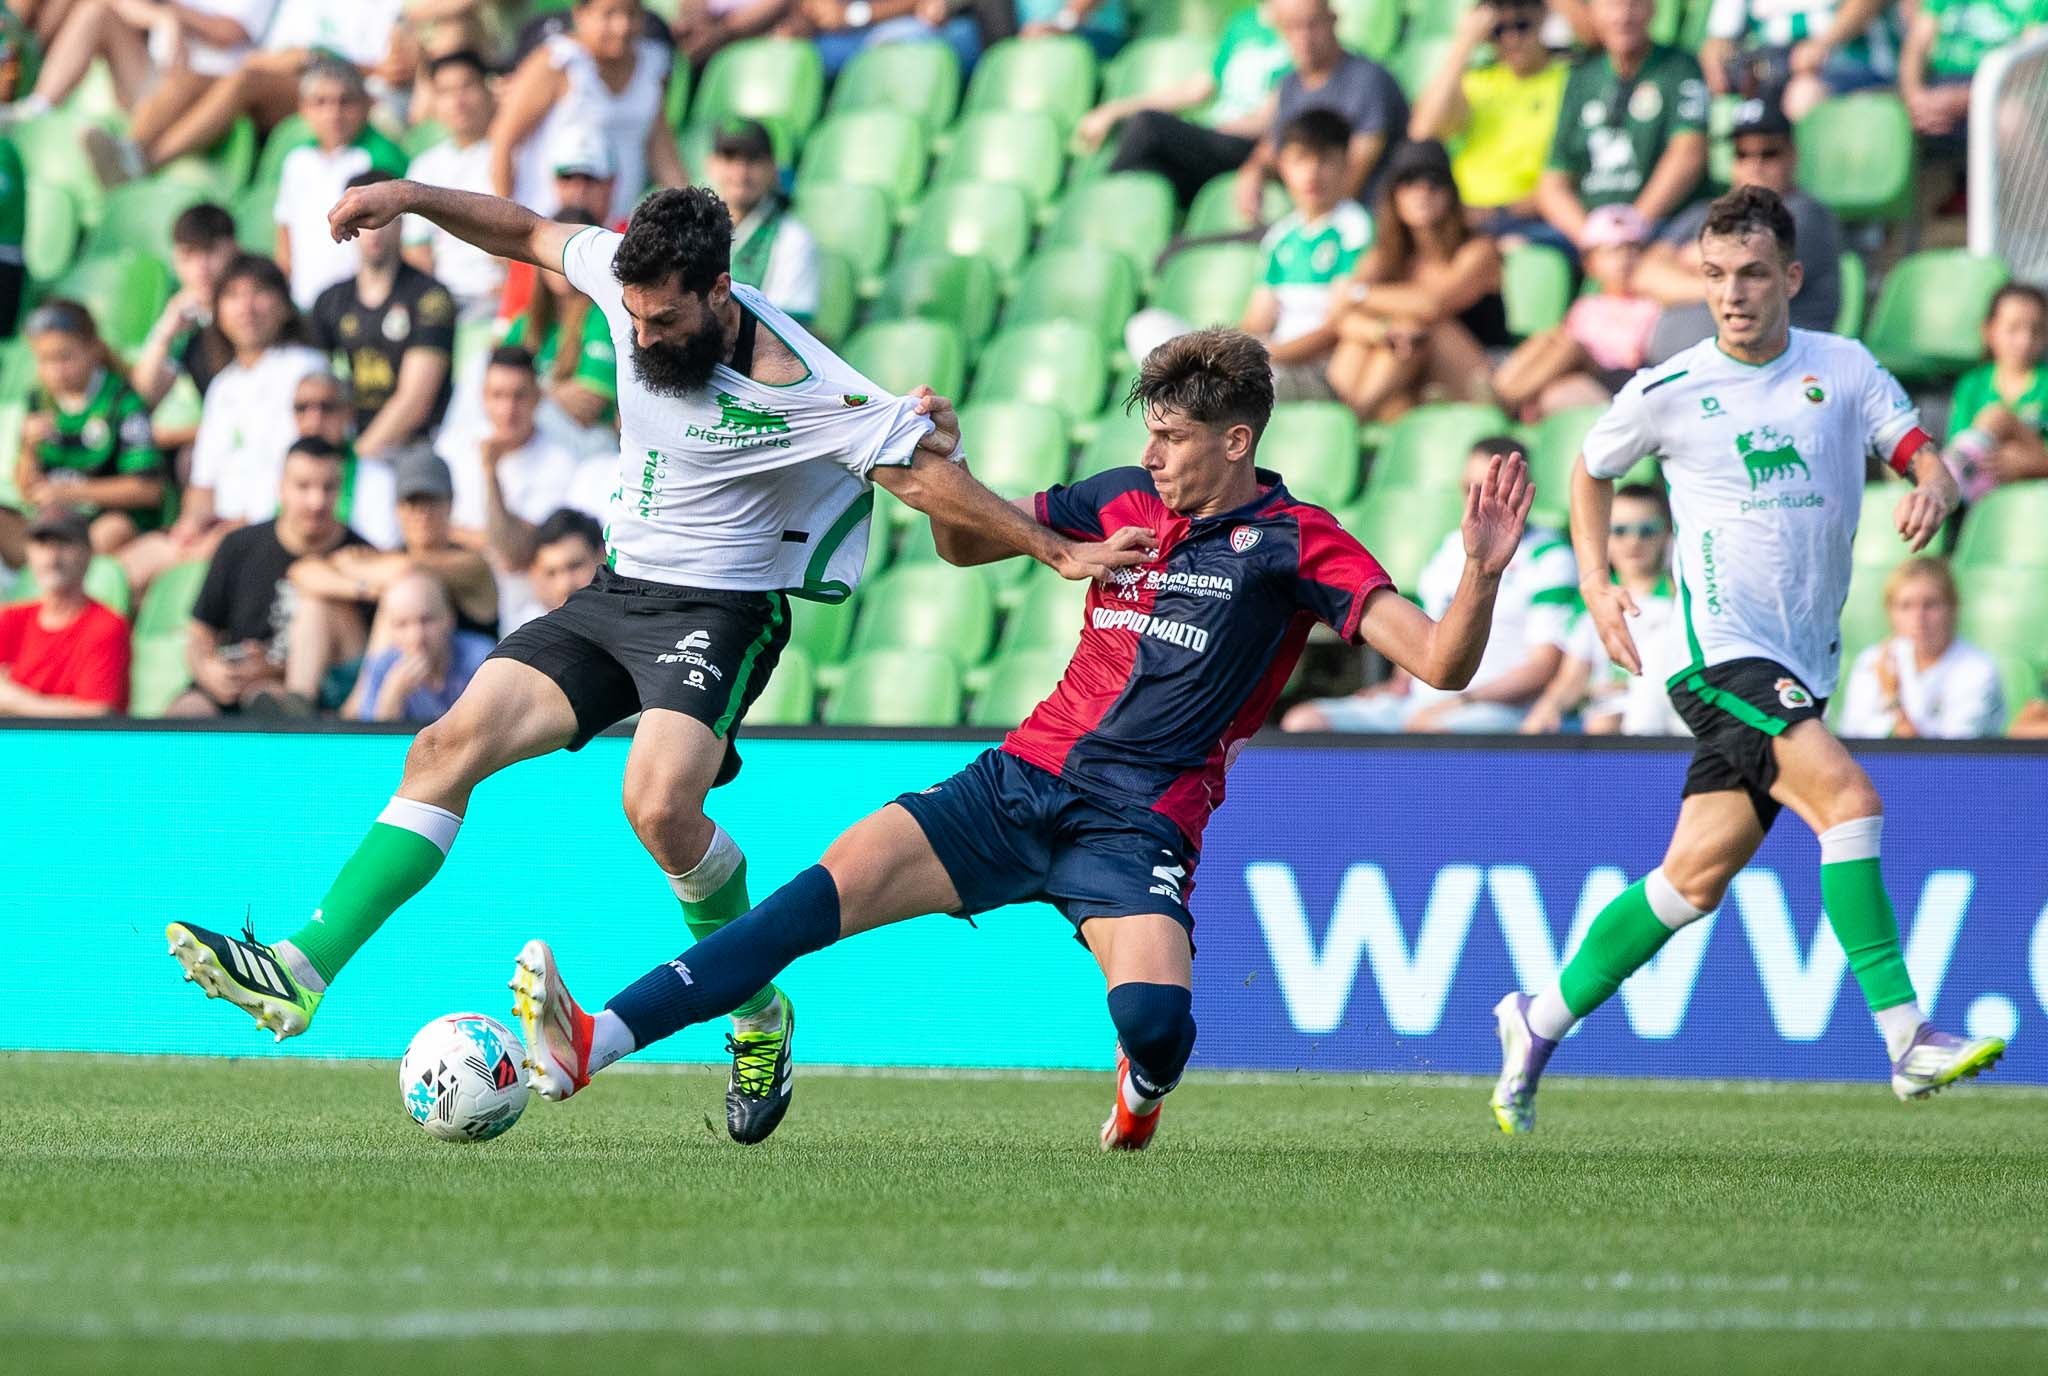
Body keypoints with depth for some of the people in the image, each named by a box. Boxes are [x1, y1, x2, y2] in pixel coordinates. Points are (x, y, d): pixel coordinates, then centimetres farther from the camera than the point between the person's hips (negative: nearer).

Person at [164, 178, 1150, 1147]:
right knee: (449, 747, -9)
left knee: (660, 806, -29)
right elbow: (527, 233, 13)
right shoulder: (631, 278, -5)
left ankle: (760, 1016, -4)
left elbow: (927, 474, -17)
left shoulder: (799, 389, -22)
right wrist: (413, 197, 4)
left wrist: (1057, 552, -19)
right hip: (615, 593, 6)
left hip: (722, 610, -6)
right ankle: (300, 973, -13)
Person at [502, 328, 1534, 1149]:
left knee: (1155, 1021, -30)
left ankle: (1141, 1087, 11)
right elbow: (967, 543, 26)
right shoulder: (1122, 500, 11)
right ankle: (594, 1043, -24)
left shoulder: (1293, 543, -5)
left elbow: (1440, 663, -13)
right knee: (830, 890, -15)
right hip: (1023, 779, 5)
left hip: (1136, 821, -5)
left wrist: (1482, 573, -32)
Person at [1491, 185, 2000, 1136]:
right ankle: (1907, 1040, -27)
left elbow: (1925, 458, 2)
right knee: (1847, 796, -25)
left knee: (1696, 877, 7)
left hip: (1802, 665, 4)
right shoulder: (1667, 392, 0)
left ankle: (1540, 1023, 22)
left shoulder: (1845, 370, 6)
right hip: (1720, 648, -4)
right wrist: (1595, 586, 7)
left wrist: (1932, 491, -21)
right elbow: (1590, 469, 17)